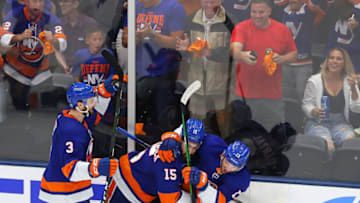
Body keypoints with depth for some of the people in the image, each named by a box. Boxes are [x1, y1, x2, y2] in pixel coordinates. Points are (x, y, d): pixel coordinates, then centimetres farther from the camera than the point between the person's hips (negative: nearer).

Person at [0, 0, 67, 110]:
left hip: (41, 69, 1)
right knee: (20, 105, 1)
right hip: (16, 69, 0)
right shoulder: (14, 16, -14)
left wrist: (52, 39, -47)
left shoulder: (51, 19, -14)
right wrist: (20, 37, -47)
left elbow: (62, 47, -24)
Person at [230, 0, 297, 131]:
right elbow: (234, 50, -20)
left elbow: (294, 55, 13)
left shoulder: (283, 30, 6)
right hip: (246, 95, -2)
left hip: (273, 96, 2)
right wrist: (242, 55, -43)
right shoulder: (241, 28, -3)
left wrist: (281, 58, -8)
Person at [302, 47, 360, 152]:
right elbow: (306, 105, 5)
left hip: (340, 123, 2)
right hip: (318, 123, -2)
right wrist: (314, 112, -17)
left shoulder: (349, 81, 6)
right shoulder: (314, 81, -1)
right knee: (328, 146, -33)